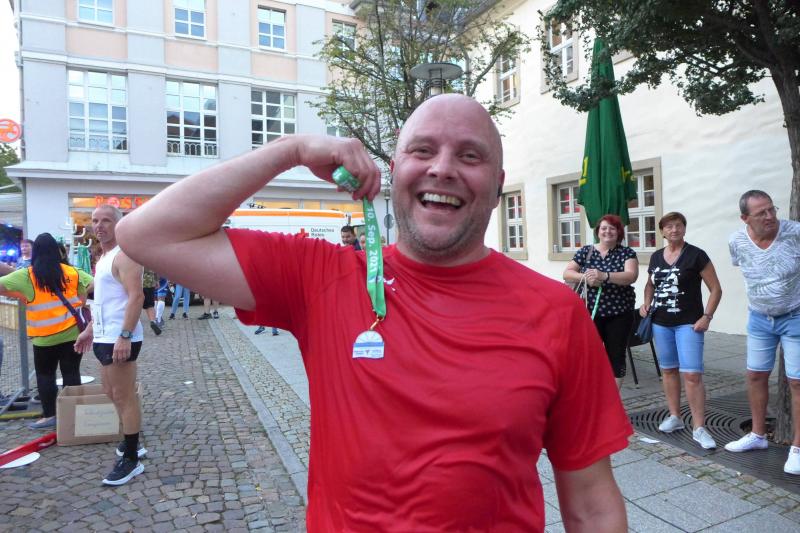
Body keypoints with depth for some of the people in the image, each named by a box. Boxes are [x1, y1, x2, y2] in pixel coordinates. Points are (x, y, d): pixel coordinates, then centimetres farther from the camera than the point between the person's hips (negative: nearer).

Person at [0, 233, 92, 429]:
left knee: (45, 374, 12)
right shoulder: (71, 272, 1)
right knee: (71, 373, 9)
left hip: (44, 337, -2)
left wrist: (21, 295, 6)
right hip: (72, 333, 2)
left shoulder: (27, 276, -5)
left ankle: (49, 415, 15)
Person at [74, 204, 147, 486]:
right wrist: (90, 330, 25)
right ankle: (132, 443, 32)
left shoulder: (124, 255, -15)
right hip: (104, 336, 10)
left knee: (124, 397, -3)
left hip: (120, 338, -10)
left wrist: (124, 336, -30)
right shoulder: (103, 257, 17)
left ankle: (131, 459, 6)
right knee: (114, 394, 18)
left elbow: (136, 297, -25)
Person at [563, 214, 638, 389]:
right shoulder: (585, 251, 4)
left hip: (619, 313, 0)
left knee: (616, 356, 8)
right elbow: (567, 273, 0)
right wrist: (585, 277, -20)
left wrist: (604, 276, -33)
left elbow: (631, 276, -17)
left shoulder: (627, 253, -1)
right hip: (590, 312, 1)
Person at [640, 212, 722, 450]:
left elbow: (716, 289, -5)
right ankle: (675, 417, 26)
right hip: (660, 323, 5)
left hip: (688, 323, -5)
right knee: (668, 369, 13)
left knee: (692, 374, -9)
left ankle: (699, 428, 0)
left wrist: (707, 317, -13)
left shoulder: (696, 255, -6)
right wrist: (646, 303, 7)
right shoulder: (656, 257, 8)